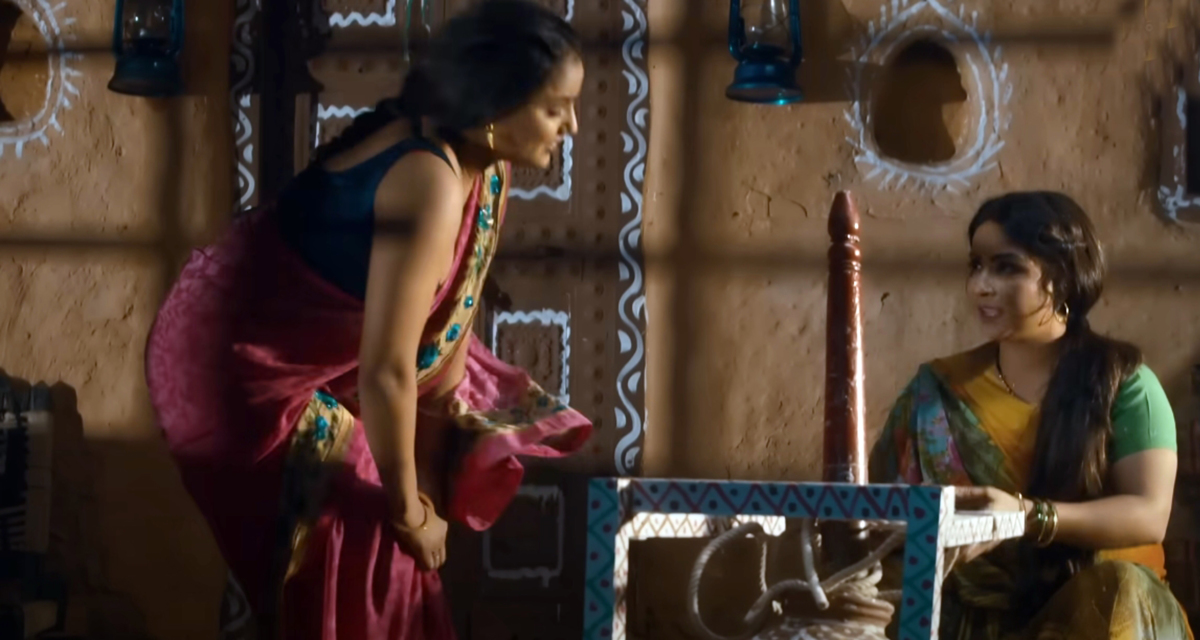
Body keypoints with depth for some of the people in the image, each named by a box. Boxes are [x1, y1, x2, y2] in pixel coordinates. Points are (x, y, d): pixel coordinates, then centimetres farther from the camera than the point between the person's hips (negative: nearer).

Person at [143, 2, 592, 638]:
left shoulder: (484, 162, -7)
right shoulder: (431, 183, -35)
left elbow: (452, 315, 0)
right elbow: (385, 373, -33)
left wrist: (427, 475, 1)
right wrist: (407, 508, -19)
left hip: (325, 343, 9)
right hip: (242, 357, -9)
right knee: (366, 540, -7)